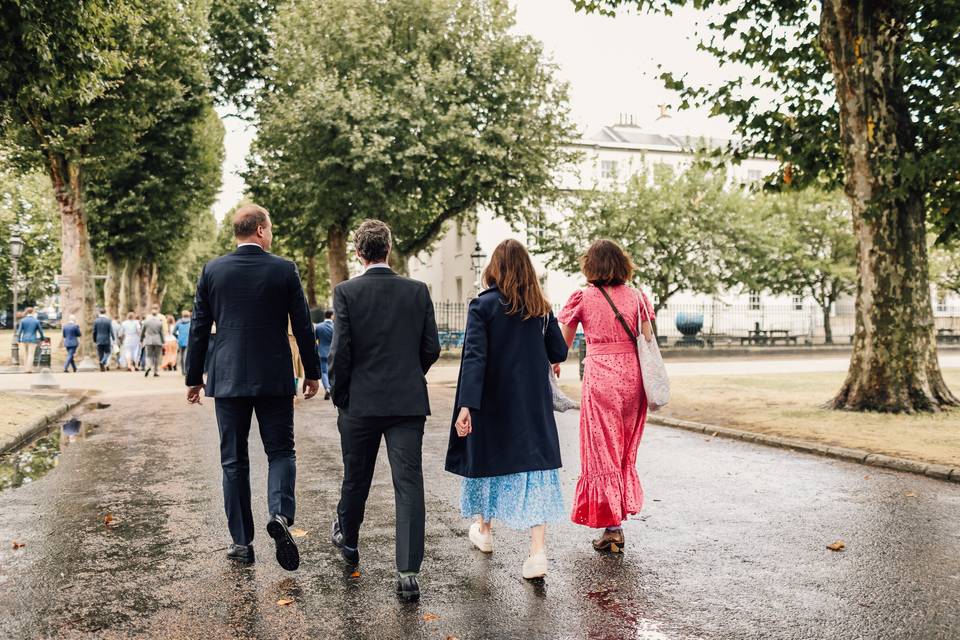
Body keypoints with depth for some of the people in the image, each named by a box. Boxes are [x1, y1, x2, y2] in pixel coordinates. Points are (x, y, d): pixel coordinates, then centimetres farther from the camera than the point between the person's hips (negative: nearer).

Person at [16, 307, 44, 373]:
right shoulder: (36, 321, -2)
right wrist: (42, 339, 19)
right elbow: (40, 331, 5)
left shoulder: (22, 320, -1)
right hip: (32, 340, -1)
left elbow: (19, 331, -3)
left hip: (24, 339, 1)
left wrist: (18, 340, 0)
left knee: (25, 354, 14)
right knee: (31, 355, 0)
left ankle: (28, 367, 18)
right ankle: (29, 369, -3)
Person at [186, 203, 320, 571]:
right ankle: (280, 514, -13)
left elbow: (199, 329, 4)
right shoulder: (284, 270, -3)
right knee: (280, 452, 10)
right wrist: (312, 372, 10)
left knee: (234, 461, 9)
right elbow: (303, 326, 0)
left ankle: (241, 542, 13)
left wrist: (194, 377, 12)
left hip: (227, 378, 2)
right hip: (274, 378, -1)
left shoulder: (212, 270, 1)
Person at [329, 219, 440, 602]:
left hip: (360, 402, 0)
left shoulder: (347, 292, -7)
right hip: (408, 402, 1)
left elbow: (340, 351, -9)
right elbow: (431, 348, 2)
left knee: (355, 478, 19)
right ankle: (408, 573, -3)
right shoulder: (418, 291, 0)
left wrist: (339, 396, 5)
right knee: (409, 485, 0)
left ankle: (348, 540, 43)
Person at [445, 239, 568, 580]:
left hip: (492, 401, -1)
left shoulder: (482, 305, -9)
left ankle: (483, 530, 36)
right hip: (534, 402, 2)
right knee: (535, 461, 2)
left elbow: (474, 357, -17)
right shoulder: (541, 308, 1)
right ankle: (538, 550, -7)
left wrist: (466, 405, -21)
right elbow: (559, 353, 4)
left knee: (488, 457, 17)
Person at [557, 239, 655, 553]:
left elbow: (562, 343, 4)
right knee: (626, 449, 18)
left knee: (602, 450, 4)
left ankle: (613, 528, 5)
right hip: (631, 374, 3)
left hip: (599, 376, -3)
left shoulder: (583, 298, -2)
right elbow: (648, 341, 3)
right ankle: (622, 508, 27)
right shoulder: (636, 296, 4)